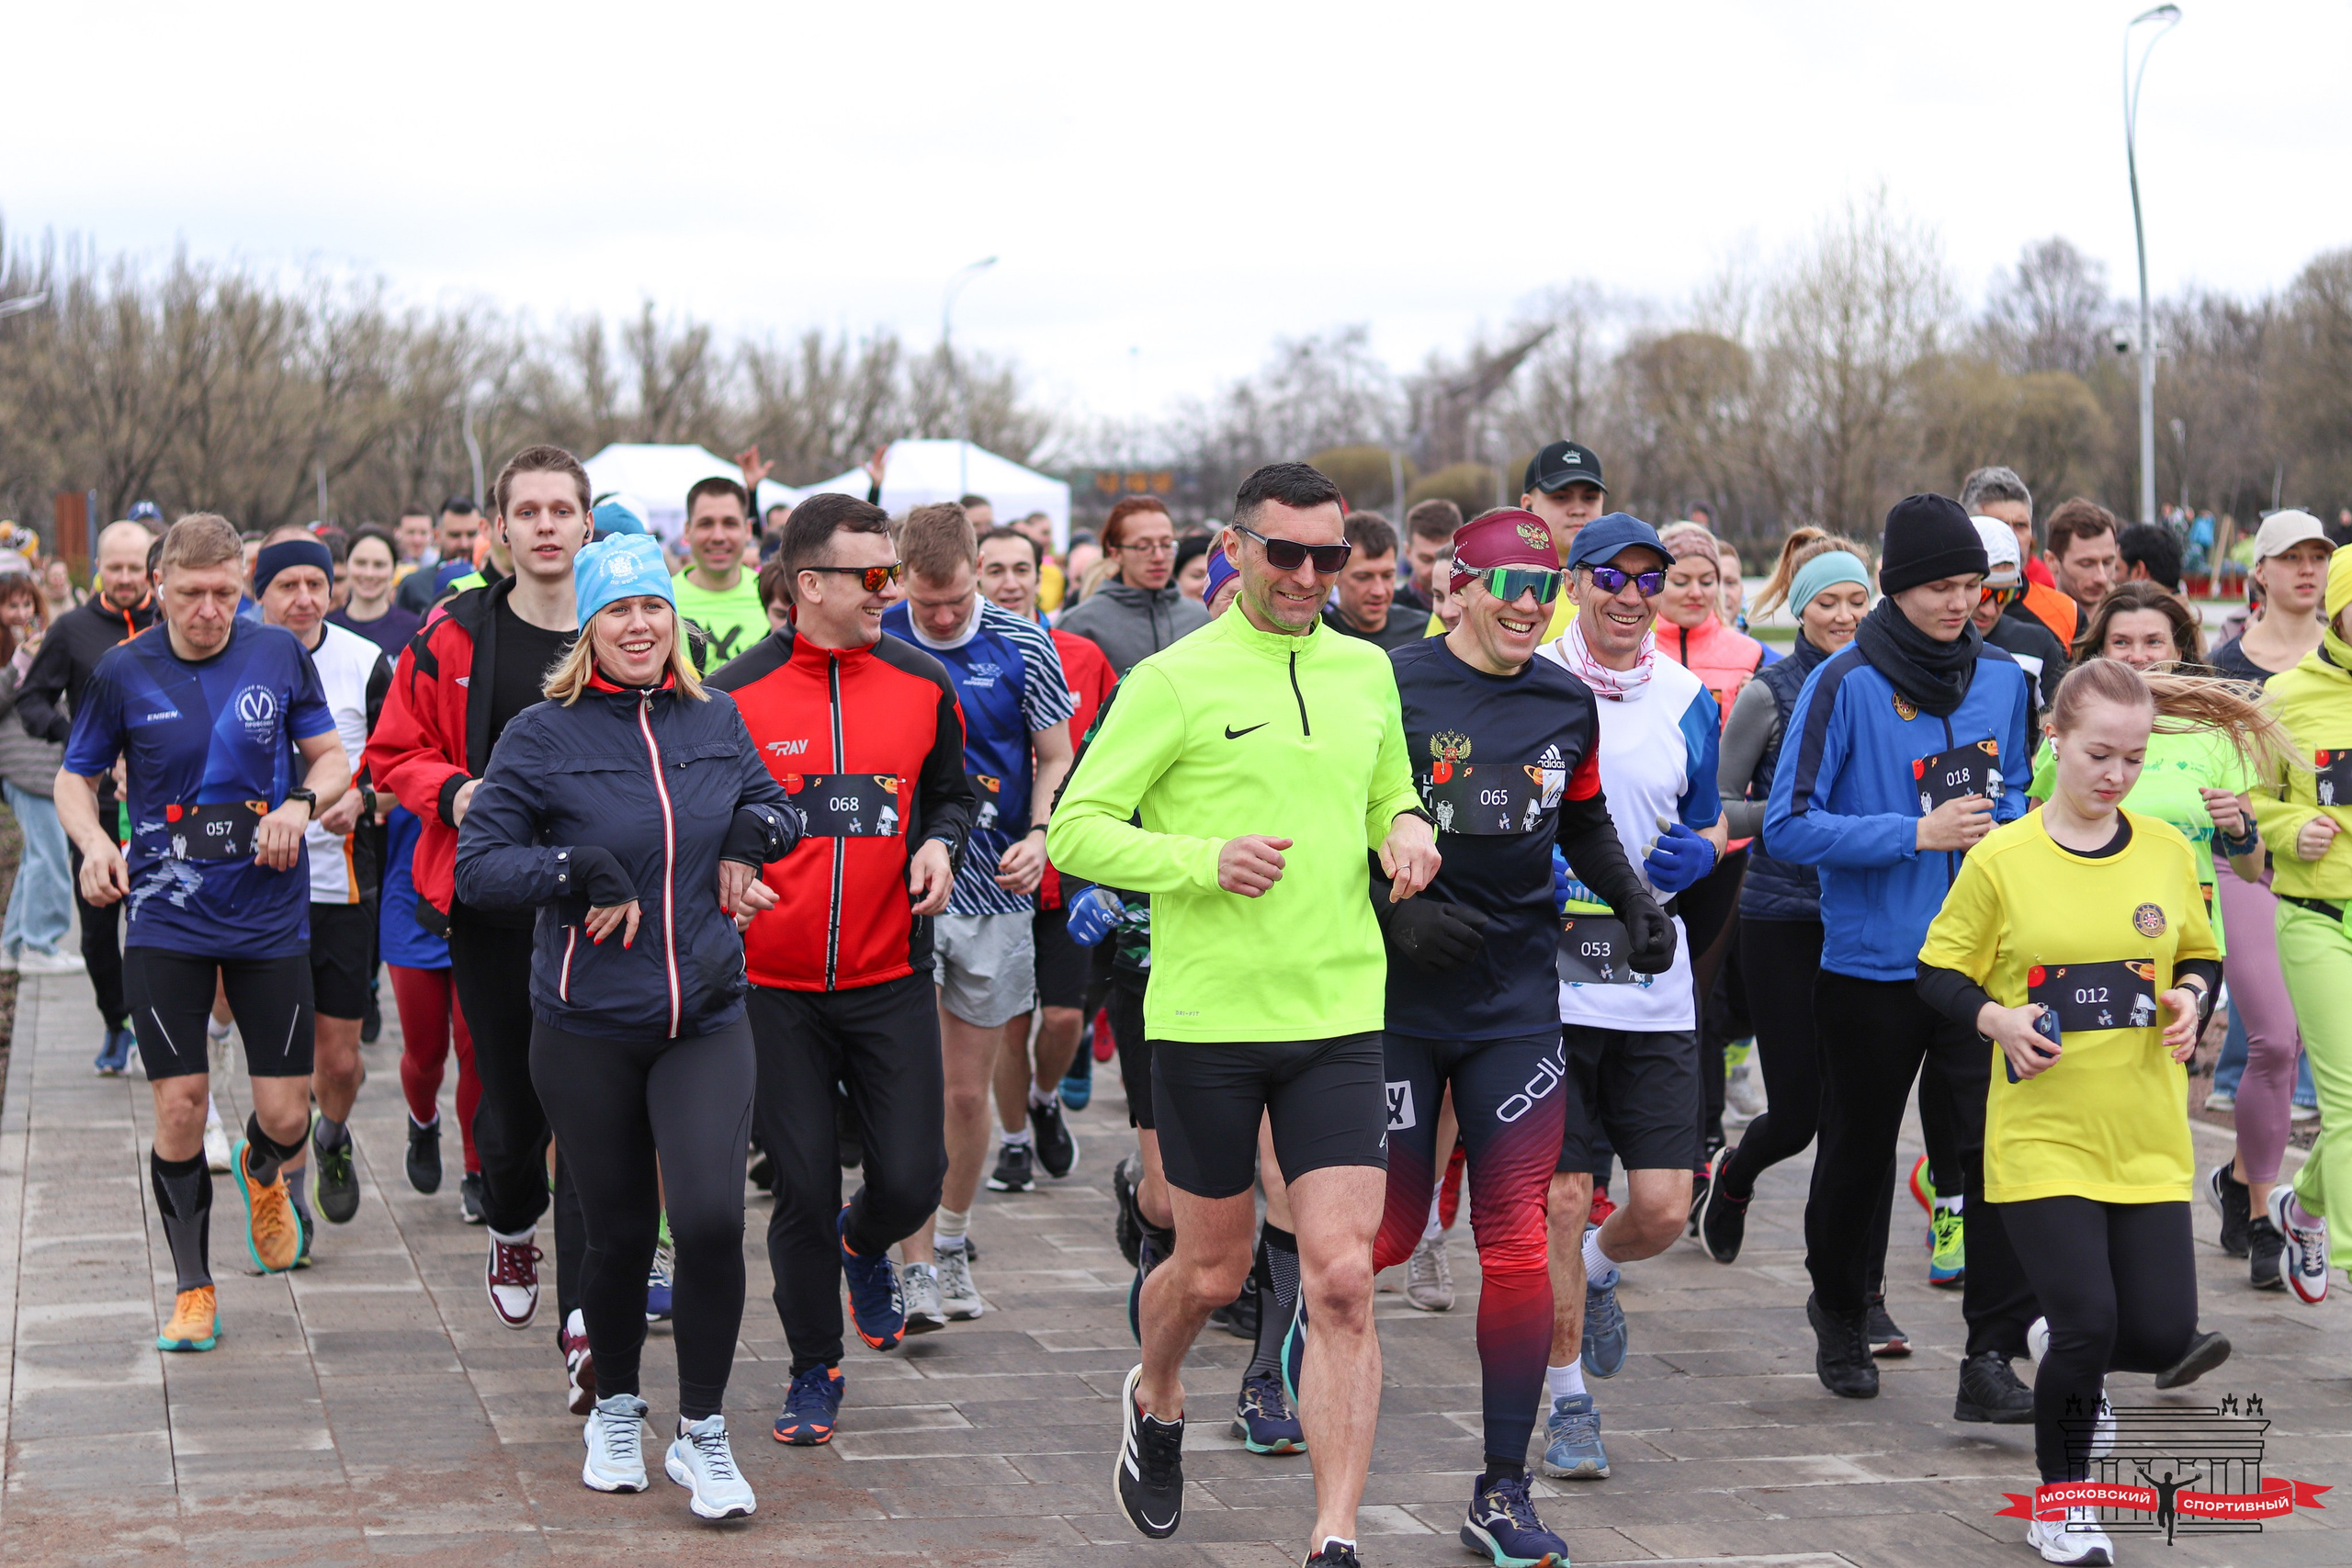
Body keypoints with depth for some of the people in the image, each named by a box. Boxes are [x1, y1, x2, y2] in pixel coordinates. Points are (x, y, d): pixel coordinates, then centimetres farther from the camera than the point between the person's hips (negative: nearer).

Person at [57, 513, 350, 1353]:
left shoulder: (280, 654, -1)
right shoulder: (123, 672, -3)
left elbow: (332, 758, 8)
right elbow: (75, 777, 7)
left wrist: (301, 802, -13)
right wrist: (94, 842, -13)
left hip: (270, 916, 1)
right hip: (165, 923, -1)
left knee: (285, 1114, 0)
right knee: (179, 1108, -4)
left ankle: (262, 1172, 38)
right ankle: (193, 1290, 13)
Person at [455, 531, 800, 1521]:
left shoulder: (715, 721, 6)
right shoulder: (542, 735, -5)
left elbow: (774, 807, 23)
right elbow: (477, 866, -8)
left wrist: (750, 836, 2)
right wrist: (581, 869, -19)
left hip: (706, 1020, 2)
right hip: (587, 1029, -1)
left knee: (710, 1217, -14)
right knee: (619, 1234, 8)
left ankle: (702, 1433, 2)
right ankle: (615, 1410, 34)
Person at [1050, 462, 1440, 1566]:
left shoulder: (1367, 671, 10)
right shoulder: (1175, 680, -6)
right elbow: (1075, 829, -7)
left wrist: (1408, 830, 2)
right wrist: (1203, 861, -21)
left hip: (1339, 1019, 3)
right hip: (1206, 1018, -3)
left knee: (1342, 1280, -8)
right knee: (1213, 1269, 12)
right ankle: (1154, 1403, 46)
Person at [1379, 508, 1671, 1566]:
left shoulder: (1567, 704, 7)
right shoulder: (1391, 686, -9)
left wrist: (1635, 902, 8)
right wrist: (1394, 912, -21)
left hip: (1518, 1000, 3)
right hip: (1401, 998, -3)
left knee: (1517, 1243, -3)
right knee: (1389, 1233, 4)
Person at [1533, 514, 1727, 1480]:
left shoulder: (1687, 700, 9)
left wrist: (1699, 854, -3)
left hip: (1652, 984, 3)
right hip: (1545, 978, -3)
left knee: (1662, 1209, -2)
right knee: (1561, 1200, -3)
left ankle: (1594, 1272, 33)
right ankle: (1569, 1402, 14)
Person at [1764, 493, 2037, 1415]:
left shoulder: (2001, 680, 5)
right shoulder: (1845, 685, -9)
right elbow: (1789, 826, -12)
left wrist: (2003, 830, -2)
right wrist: (1917, 834, -19)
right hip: (1871, 964, -2)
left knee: (2002, 1145, -11)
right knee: (1860, 1153, 13)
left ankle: (1992, 1355, -9)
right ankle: (1839, 1312, 38)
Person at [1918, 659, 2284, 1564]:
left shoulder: (2167, 852, 3)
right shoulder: (2001, 861, -7)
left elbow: (2200, 956, 17)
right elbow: (1938, 975, 1)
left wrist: (2190, 997, -5)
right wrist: (1996, 1018, -18)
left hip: (2147, 1136, 3)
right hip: (2041, 1135, -3)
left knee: (2162, 1337, -1)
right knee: (2087, 1325, -11)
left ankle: (2067, 1344, 36)